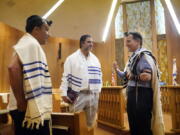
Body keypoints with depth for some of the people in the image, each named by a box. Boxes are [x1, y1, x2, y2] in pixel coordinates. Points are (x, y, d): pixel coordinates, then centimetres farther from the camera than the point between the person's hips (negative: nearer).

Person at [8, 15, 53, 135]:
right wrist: (22, 102, -21)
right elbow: (13, 68, -30)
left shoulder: (30, 44, 19)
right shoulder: (30, 44, -13)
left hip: (34, 109, 10)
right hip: (29, 109, -10)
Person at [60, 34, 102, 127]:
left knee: (91, 122, 14)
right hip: (78, 95, -4)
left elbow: (99, 75, 15)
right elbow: (66, 76, -5)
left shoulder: (95, 59, 12)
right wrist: (64, 93, -10)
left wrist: (98, 90, 9)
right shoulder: (72, 58, -3)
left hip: (93, 95, 5)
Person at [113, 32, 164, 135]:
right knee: (134, 125, 19)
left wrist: (132, 76, -14)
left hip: (141, 95, -9)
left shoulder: (143, 55, -13)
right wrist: (117, 70, 11)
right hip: (133, 94, 9)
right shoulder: (133, 57, 14)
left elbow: (147, 77, -26)